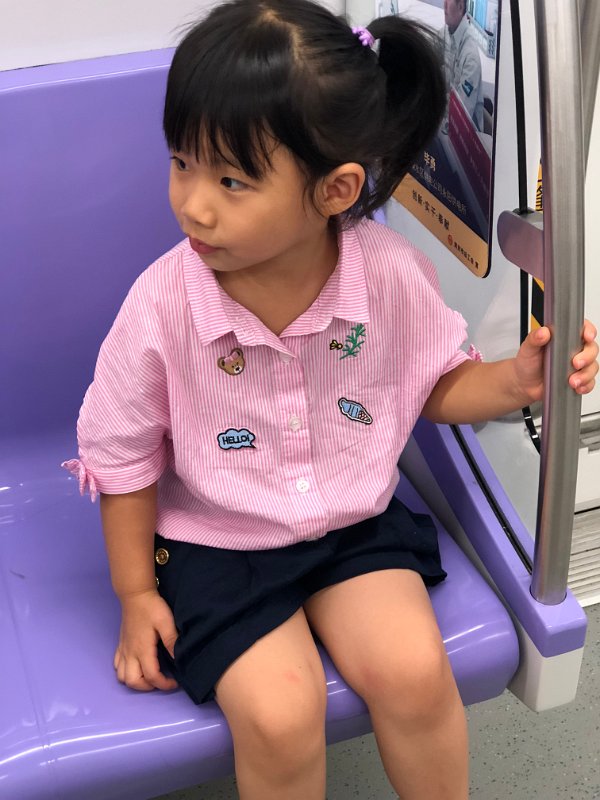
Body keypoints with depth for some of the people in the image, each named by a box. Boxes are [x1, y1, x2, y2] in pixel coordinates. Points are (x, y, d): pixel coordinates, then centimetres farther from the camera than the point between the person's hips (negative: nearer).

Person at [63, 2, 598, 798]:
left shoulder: (391, 275, -15)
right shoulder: (161, 306, -20)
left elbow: (437, 383, 4)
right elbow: (123, 459, -6)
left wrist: (516, 378, -15)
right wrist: (136, 596, 0)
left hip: (356, 525, 2)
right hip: (215, 545, -1)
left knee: (413, 671, -16)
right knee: (278, 715, -18)